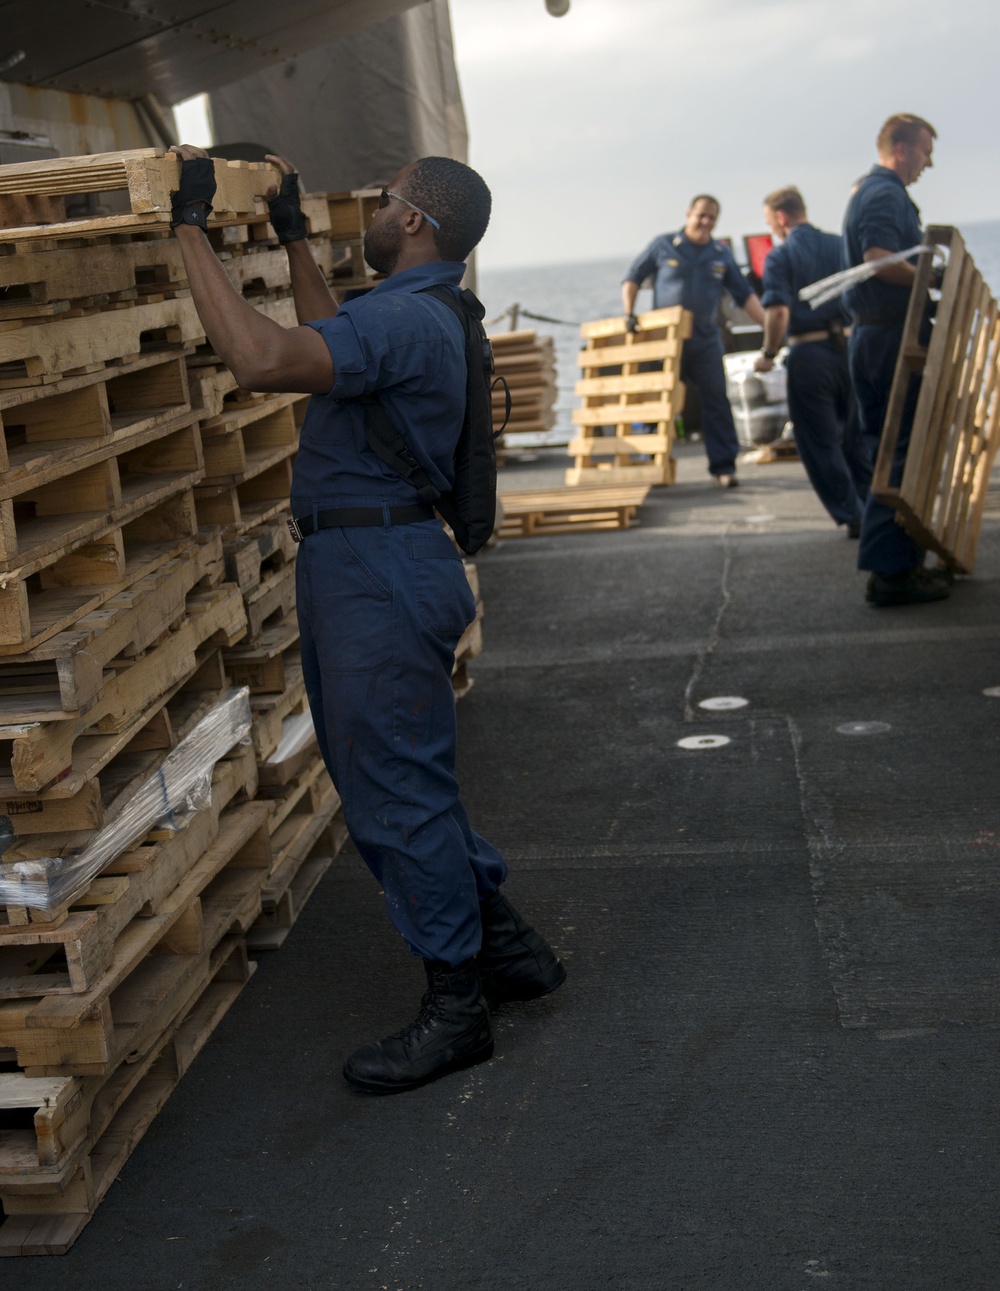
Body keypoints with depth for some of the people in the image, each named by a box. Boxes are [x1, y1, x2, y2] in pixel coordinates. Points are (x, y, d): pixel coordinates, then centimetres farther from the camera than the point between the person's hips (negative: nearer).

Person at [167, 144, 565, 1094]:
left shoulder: (407, 319, -19)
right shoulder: (405, 314, 16)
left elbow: (263, 359, -33)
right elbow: (328, 343, 38)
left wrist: (190, 227, -24)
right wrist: (292, 236, 38)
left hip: (381, 575, -11)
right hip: (348, 564, 11)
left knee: (397, 794, -2)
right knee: (382, 784, 19)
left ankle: (456, 1010, 12)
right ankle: (504, 946, 31)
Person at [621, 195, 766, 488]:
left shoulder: (721, 254, 9)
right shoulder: (663, 246, 2)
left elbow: (745, 295, 10)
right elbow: (633, 278, 8)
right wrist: (628, 313, -5)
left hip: (705, 341, 2)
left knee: (717, 400, -4)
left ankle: (723, 467, 0)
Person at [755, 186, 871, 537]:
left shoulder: (780, 256, -6)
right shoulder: (840, 245, 8)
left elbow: (778, 312, -18)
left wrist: (768, 354, -4)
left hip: (809, 354, -5)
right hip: (850, 347, 5)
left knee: (820, 444, 5)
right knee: (855, 438, 18)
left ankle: (853, 516, 4)